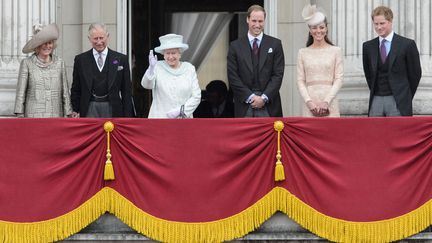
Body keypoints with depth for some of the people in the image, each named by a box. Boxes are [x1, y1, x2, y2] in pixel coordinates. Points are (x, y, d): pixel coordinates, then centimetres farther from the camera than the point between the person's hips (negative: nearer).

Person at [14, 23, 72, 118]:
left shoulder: (60, 63, 11)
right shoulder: (27, 63, 3)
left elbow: (65, 92, 12)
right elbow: (20, 93, 3)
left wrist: (68, 114, 7)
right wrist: (20, 115, -2)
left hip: (56, 117, 2)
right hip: (33, 116, -2)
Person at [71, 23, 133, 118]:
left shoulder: (121, 59, 5)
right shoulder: (80, 60, 8)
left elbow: (126, 91, 5)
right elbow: (75, 90, 12)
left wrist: (127, 117, -1)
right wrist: (76, 111, 3)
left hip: (112, 110, 0)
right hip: (89, 109, 0)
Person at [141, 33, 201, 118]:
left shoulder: (189, 69, 8)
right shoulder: (158, 67, 4)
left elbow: (196, 96, 4)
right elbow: (146, 85, -13)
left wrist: (180, 111, -9)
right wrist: (151, 68, -31)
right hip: (160, 118, -1)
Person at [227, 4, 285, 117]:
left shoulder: (275, 44, 7)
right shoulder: (235, 46, 7)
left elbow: (278, 74, 2)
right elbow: (233, 77, 2)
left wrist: (264, 97, -9)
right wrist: (250, 97, -8)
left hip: (269, 105, 0)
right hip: (244, 106, 0)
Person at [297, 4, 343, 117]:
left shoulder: (335, 51, 6)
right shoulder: (303, 53, 9)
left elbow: (338, 79, 1)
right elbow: (300, 80, 6)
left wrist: (326, 101, -9)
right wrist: (308, 101, -8)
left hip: (329, 104, -1)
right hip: (310, 105, 1)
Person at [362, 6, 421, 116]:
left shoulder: (407, 44, -3)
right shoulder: (368, 46, 9)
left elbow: (415, 73, 2)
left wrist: (406, 97, 5)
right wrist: (375, 91, 12)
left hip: (398, 102, -4)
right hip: (376, 100, 4)